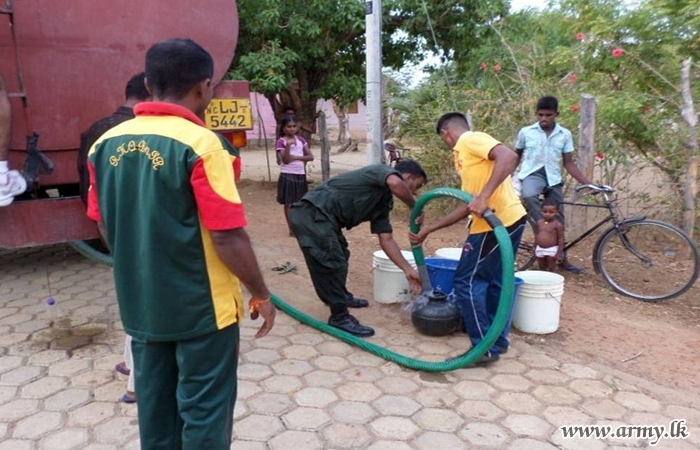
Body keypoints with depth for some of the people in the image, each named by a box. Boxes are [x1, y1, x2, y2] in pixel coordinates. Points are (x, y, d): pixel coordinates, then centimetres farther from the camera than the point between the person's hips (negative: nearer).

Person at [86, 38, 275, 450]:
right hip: (202, 305, -6)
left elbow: (107, 227, 10)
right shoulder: (200, 144, -19)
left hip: (141, 304, 6)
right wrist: (261, 294, -7)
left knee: (156, 406, 20)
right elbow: (228, 236, -20)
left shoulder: (106, 144, 1)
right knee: (204, 410, 10)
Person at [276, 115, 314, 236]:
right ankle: (292, 229, 7)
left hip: (301, 174, 5)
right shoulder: (281, 142, -7)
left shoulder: (301, 140, 7)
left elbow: (311, 157, 1)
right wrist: (288, 145, -28)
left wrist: (296, 157, -13)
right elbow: (286, 160, -16)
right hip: (287, 175, -5)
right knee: (288, 203, 0)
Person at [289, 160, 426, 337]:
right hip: (312, 215, -11)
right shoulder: (382, 171, -8)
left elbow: (386, 239, 15)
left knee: (340, 257, 27)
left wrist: (408, 270, 10)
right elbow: (396, 184, -33)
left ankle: (341, 297, 48)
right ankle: (339, 317, 7)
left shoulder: (383, 202, 17)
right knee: (333, 263, -7)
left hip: (322, 217, 11)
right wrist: (415, 207, -15)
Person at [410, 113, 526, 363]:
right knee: (493, 282, 20)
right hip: (508, 221, 10)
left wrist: (484, 197, -30)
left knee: (467, 283, 0)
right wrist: (428, 230, 24)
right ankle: (497, 340, 32)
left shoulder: (470, 139, -5)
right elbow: (466, 208, 21)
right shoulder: (464, 157, 22)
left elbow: (508, 157, -23)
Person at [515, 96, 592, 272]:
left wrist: (587, 182, -3)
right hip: (532, 174, -2)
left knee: (558, 219, 8)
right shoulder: (526, 132, 1)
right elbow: (517, 155, 15)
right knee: (529, 196, -40)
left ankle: (562, 259, 21)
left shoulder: (565, 134, 3)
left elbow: (568, 162, 5)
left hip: (553, 178, 2)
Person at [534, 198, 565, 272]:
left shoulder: (557, 225, -14)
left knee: (551, 269, 6)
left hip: (552, 250, -5)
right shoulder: (539, 222, 2)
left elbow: (561, 239, -13)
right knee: (541, 269, 18)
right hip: (540, 249, 5)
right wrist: (535, 248, 15)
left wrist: (559, 252, -15)